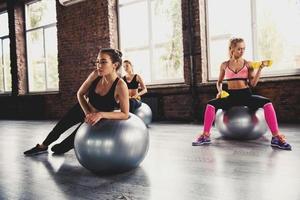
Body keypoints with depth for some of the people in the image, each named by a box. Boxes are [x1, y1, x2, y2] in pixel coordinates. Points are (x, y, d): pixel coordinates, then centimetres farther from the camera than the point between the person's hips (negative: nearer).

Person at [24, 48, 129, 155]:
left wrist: (101, 114, -41)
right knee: (61, 126, 19)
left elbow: (125, 114, -32)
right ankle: (42, 146, 50)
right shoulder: (96, 74, -23)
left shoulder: (120, 86, -35)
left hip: (97, 120, -3)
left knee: (74, 138, 11)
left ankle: (58, 149, 49)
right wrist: (87, 113, -23)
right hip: (83, 108, 4)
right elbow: (80, 94, -10)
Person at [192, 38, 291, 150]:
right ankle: (205, 136, -18)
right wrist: (220, 91, -1)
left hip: (246, 95, 0)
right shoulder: (224, 65, 9)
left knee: (267, 103, -29)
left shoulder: (247, 64, 6)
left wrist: (260, 68, -10)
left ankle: (276, 137, -23)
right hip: (231, 95, 0)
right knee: (211, 104, -26)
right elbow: (219, 82, 19)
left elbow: (253, 83, -1)